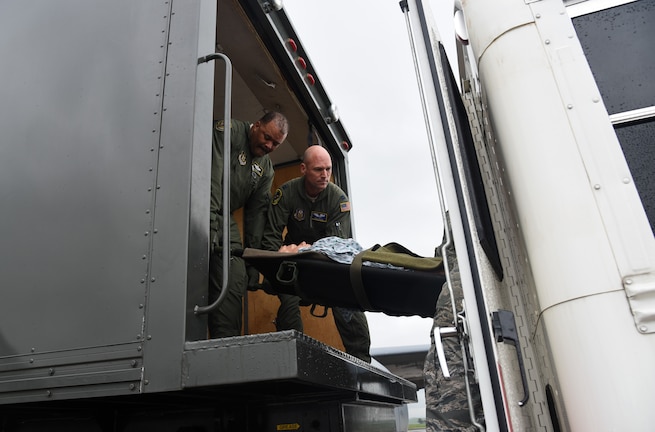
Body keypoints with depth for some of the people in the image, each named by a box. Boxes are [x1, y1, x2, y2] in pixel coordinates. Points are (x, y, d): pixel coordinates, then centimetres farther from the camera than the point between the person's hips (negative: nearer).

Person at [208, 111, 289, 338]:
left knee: (234, 287, -4)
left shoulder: (266, 169, 16)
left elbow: (257, 213, 14)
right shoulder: (228, 131, -4)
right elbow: (212, 177, -18)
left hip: (224, 220, 7)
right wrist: (210, 224, -28)